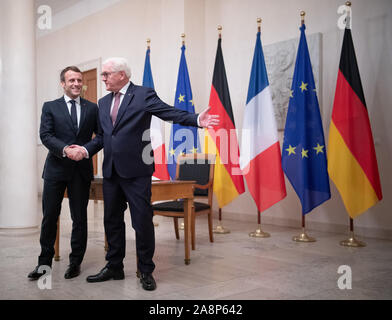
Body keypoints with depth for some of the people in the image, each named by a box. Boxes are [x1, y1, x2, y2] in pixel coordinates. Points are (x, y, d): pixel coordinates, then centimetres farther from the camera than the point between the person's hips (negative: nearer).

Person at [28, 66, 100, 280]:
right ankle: (44, 261, 20)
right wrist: (65, 149, -20)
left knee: (80, 218, 7)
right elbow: (45, 135, -5)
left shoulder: (92, 108, 9)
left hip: (81, 169, 1)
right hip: (56, 168, 0)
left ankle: (75, 262, 20)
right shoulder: (50, 107, 7)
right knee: (49, 216, 5)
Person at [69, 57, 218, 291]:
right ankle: (114, 267, 30)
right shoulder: (104, 102, 16)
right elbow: (102, 136, 17)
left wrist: (197, 120, -30)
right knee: (112, 221, 15)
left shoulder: (144, 95, -4)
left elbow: (171, 113, -14)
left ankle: (146, 271, 16)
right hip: (111, 171, 7)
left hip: (136, 171, -6)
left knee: (143, 221, 0)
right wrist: (86, 149, -1)